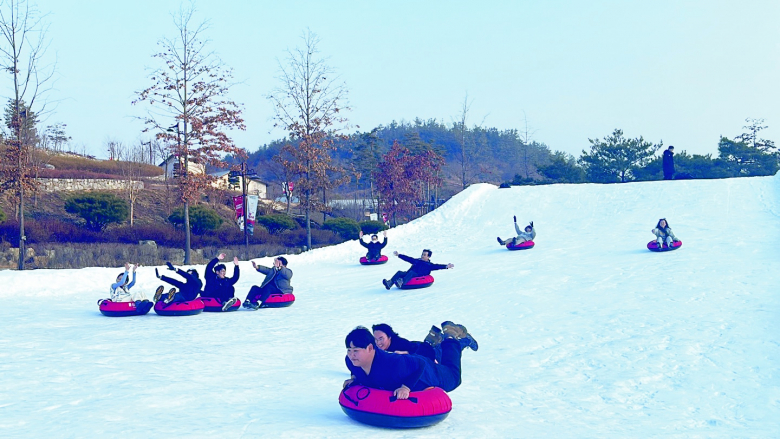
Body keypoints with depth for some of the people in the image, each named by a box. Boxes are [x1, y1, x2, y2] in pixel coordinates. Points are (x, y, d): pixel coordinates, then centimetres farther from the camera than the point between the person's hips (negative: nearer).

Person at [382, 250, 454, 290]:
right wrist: (398, 255, 41)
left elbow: (437, 266, 2)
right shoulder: (416, 261, 30)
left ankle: (401, 282, -65)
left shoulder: (429, 265, 16)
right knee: (399, 273, -22)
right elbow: (408, 258, 36)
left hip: (417, 276, -5)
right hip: (408, 274, 5)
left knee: (411, 273, -37)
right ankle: (389, 283, -45)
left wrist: (446, 266, -15)